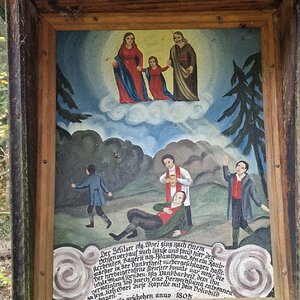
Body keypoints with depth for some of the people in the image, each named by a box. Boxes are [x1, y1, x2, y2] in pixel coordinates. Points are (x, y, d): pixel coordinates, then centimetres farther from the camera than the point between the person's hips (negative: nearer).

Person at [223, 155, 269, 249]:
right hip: (233, 202, 5)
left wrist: (261, 205, -9)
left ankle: (235, 244, 7)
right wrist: (225, 165, 20)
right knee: (242, 222, 17)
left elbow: (253, 194, -5)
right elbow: (226, 177, 25)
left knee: (235, 223, -5)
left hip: (241, 203, -5)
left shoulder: (248, 181, -11)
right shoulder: (232, 177, 1)